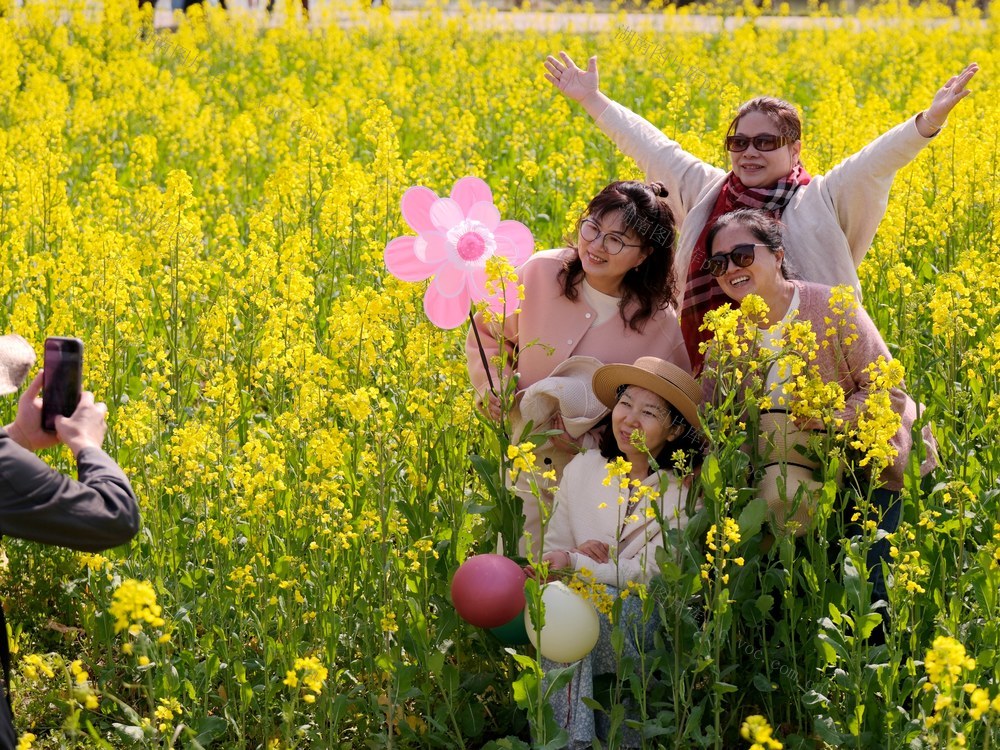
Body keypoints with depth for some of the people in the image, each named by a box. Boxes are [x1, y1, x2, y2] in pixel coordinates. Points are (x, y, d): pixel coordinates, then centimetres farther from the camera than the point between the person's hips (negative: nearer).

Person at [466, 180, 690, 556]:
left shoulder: (661, 325, -13)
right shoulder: (539, 274, -9)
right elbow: (487, 334, 9)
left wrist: (591, 441, -17)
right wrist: (493, 385, -9)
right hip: (527, 465, 2)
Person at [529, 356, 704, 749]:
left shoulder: (681, 496, -6)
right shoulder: (581, 469, 4)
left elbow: (648, 574, -15)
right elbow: (552, 554, 9)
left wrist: (573, 563, -24)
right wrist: (584, 554, -13)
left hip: (645, 622, -3)